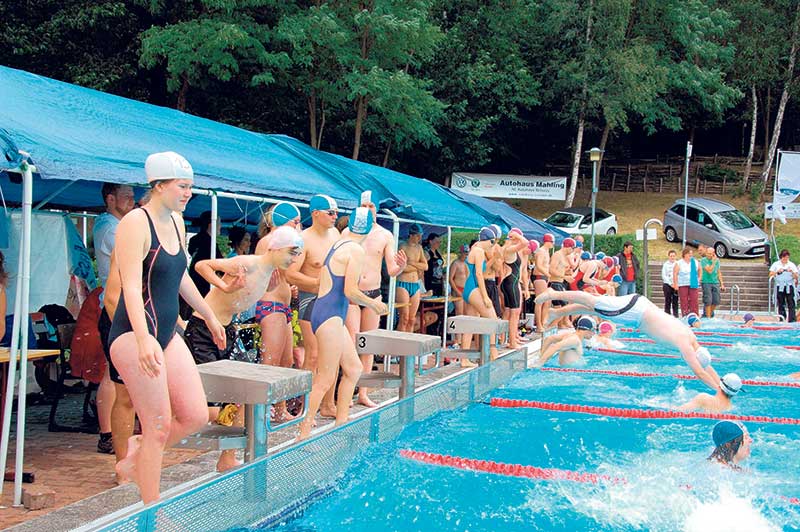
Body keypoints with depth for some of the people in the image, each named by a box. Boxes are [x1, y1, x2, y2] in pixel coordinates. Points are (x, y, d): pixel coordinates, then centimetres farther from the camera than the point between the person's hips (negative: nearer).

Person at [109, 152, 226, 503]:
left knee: (196, 416, 5)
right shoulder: (135, 223, -13)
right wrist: (143, 339, -37)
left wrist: (210, 317, 34)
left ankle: (138, 452, 29)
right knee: (159, 427, -4)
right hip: (135, 334, -8)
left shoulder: (176, 223, 12)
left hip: (167, 334, 8)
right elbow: (131, 287, -24)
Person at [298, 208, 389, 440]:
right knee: (326, 378, -7)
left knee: (353, 368, 16)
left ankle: (341, 423, 22)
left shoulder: (338, 244, 14)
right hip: (330, 316, -10)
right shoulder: (356, 250, -13)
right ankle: (304, 433, -4)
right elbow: (350, 292, -17)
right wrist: (373, 303, -1)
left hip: (329, 315, 10)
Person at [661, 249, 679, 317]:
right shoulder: (665, 264, 4)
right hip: (667, 284, -1)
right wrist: (670, 283, -7)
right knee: (667, 301, -1)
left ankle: (676, 315, 5)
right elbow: (663, 275, 1)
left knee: (675, 301, 2)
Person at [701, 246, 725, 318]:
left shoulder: (717, 260, 10)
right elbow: (709, 270, -17)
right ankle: (708, 317, 1)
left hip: (715, 283, 5)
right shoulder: (703, 260, -6)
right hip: (706, 282, -5)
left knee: (716, 301, 4)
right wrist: (714, 261, -15)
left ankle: (710, 313, 24)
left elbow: (719, 273, 15)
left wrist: (722, 284, 13)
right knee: (708, 301, -6)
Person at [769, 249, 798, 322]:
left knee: (791, 303, -6)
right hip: (780, 286, 1)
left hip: (789, 286, -1)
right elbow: (770, 275, 5)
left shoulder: (791, 265, 9)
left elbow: (796, 277, 6)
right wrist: (777, 271, -10)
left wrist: (792, 272, -12)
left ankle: (792, 320, -7)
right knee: (781, 304, 4)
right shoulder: (776, 264, 8)